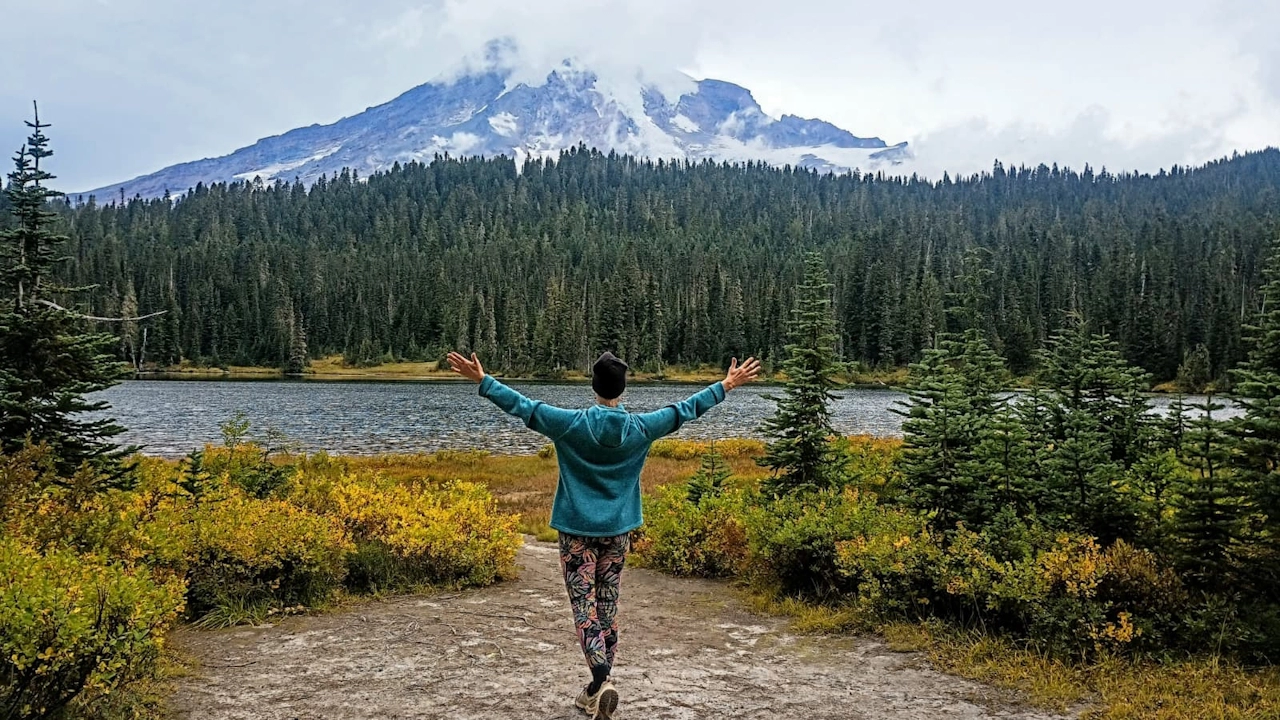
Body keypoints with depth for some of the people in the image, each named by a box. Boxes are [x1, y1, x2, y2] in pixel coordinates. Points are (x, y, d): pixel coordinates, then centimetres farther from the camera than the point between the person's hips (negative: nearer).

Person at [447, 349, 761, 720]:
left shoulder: (572, 424, -12)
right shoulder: (641, 427, -4)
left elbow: (524, 406, -9)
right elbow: (685, 409, 5)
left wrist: (483, 380, 0)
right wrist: (727, 385, 16)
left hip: (577, 530, -3)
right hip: (618, 530, 3)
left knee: (585, 608, -2)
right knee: (608, 608, 12)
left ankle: (602, 681, -19)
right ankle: (596, 690, 21)